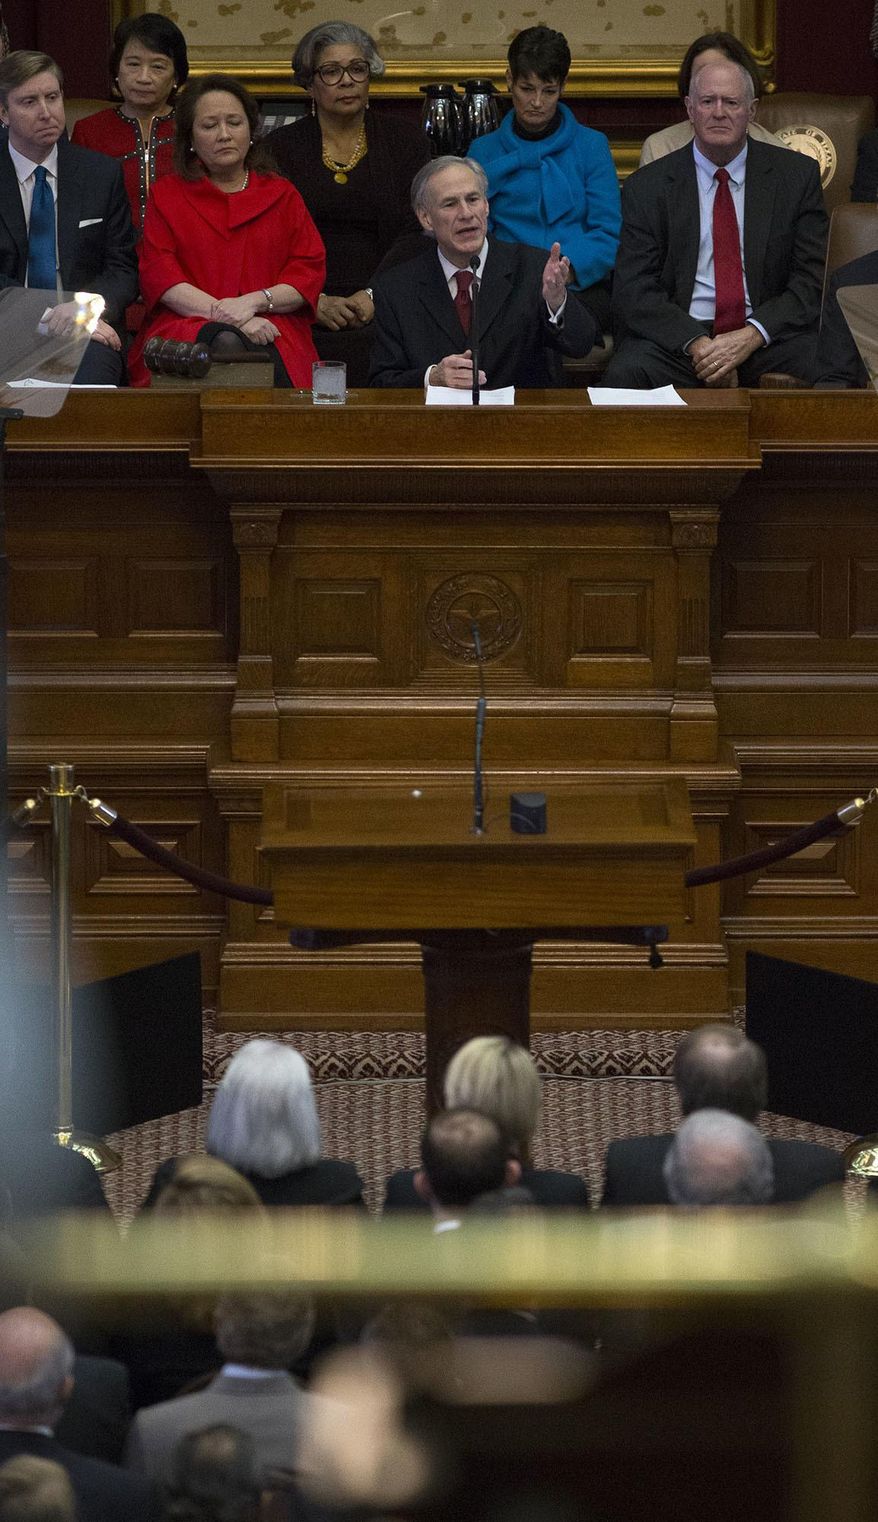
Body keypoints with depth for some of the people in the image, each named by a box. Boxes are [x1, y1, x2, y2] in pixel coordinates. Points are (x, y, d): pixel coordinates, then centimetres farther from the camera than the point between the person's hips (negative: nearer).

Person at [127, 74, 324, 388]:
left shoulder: (282, 195, 22)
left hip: (271, 327, 0)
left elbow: (310, 272, 11)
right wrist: (225, 315, -11)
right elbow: (158, 275, 5)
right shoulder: (167, 195, 19)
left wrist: (253, 302, -10)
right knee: (226, 343, -38)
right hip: (188, 325, 0)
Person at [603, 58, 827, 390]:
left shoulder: (797, 174, 8)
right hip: (679, 338, 0)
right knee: (624, 375, -33)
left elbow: (813, 280, 3)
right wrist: (695, 343, -17)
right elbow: (634, 291, 0)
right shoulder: (647, 186, 7)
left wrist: (752, 336, -13)